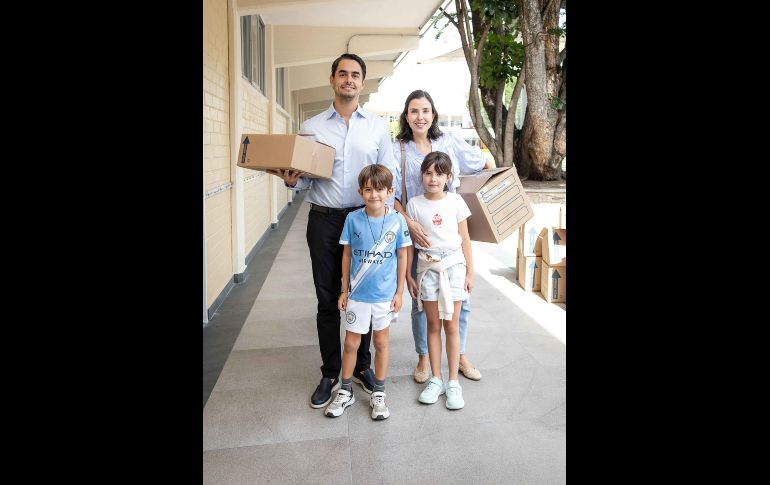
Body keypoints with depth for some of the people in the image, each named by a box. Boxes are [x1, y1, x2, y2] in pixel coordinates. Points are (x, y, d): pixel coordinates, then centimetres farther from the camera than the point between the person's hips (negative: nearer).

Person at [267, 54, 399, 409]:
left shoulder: (378, 127, 6)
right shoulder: (311, 127, 6)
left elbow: (390, 175, 5)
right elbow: (305, 179, 8)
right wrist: (291, 180, -15)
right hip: (324, 220, 0)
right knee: (328, 301, 6)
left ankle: (362, 367, 26)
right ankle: (330, 374, 20)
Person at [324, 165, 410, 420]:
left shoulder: (397, 220, -7)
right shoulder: (353, 219, -7)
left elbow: (402, 257, 0)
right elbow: (347, 255, 1)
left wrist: (399, 292, 0)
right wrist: (344, 290, 3)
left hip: (385, 294, 0)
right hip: (357, 294, 0)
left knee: (381, 342, 13)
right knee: (351, 343, 9)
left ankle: (378, 394, 29)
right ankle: (345, 392, 28)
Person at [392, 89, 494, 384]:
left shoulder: (450, 142, 4)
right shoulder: (397, 150, -2)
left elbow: (485, 163, 18)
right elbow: (391, 195, -8)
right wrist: (410, 224, -21)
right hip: (417, 236, -2)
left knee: (461, 299, 8)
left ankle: (460, 355, 29)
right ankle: (423, 358, 28)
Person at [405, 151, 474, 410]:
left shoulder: (455, 201, -3)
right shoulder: (414, 204, -2)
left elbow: (465, 240, 2)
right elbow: (409, 242, 2)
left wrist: (470, 272, 1)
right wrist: (408, 276, 2)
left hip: (453, 266, -1)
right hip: (427, 269, 1)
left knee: (451, 326, 4)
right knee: (433, 325, 9)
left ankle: (453, 383, 14)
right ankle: (436, 380, 19)